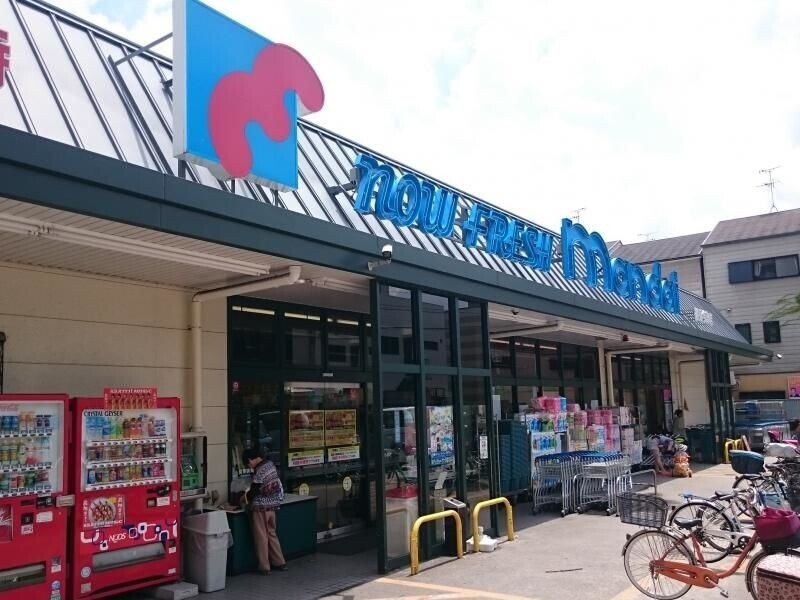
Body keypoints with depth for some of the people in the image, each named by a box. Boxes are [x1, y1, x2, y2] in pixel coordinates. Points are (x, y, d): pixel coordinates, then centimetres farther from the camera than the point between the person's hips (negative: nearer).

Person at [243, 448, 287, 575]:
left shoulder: (259, 470, -20)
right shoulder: (270, 464, 5)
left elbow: (255, 490, -16)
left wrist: (246, 497, 5)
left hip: (261, 507, -8)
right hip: (273, 506, 8)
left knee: (261, 536, 3)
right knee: (272, 533, 18)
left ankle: (264, 567, 10)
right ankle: (280, 562, 22)